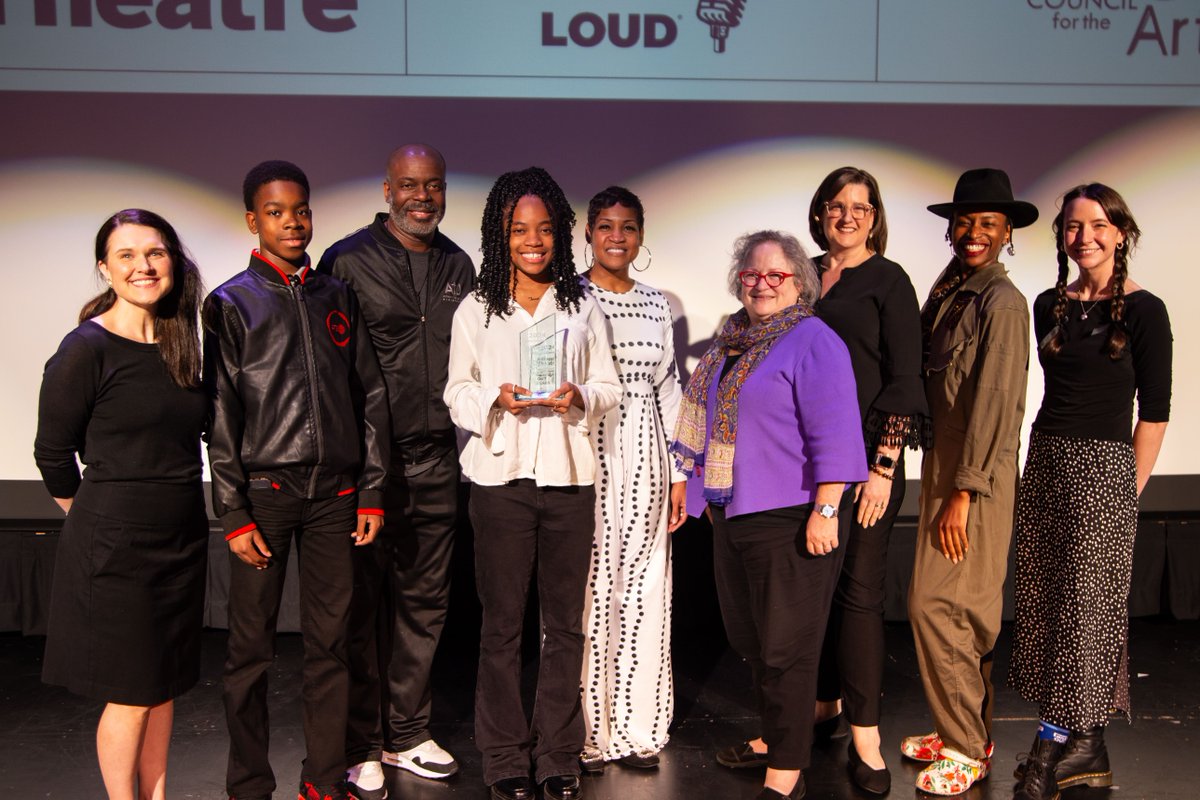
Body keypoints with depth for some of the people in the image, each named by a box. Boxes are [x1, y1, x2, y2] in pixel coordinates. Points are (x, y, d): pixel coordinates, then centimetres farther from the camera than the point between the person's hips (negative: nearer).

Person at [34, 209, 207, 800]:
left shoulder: (181, 343, 6)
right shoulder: (86, 348, -12)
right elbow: (53, 454, -5)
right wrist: (93, 520, 5)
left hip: (181, 535, 6)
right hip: (113, 545, -6)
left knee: (165, 682, 15)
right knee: (128, 693, 5)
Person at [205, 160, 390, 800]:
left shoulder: (337, 297, 12)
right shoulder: (230, 303, 2)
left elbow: (369, 397, 11)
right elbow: (221, 413, -2)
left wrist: (371, 493, 6)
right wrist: (233, 513, -8)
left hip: (334, 494, 3)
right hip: (264, 491, -3)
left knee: (330, 642, 8)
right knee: (251, 646, 4)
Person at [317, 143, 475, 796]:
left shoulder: (458, 266, 12)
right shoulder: (349, 260, -4)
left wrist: (464, 443, 14)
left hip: (436, 461, 5)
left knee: (425, 597, 12)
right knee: (363, 601, 5)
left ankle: (407, 733, 28)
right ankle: (360, 745, 21)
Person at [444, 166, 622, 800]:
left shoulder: (582, 306, 8)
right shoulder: (475, 310, 5)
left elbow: (608, 386, 9)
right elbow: (457, 395, 6)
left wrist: (578, 397, -12)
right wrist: (495, 399, -15)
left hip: (569, 476, 1)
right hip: (501, 477, -1)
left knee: (565, 623, 6)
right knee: (502, 622, 5)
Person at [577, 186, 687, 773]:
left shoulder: (656, 304, 12)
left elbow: (669, 389, 14)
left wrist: (679, 472, 9)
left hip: (646, 456, 4)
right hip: (585, 452, -4)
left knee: (644, 588, 7)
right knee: (589, 586, -1)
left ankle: (636, 727, 19)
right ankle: (587, 731, 13)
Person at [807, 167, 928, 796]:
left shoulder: (888, 280, -1)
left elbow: (904, 378, -6)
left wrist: (884, 465, -13)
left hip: (867, 454, -4)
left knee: (858, 588, -2)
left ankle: (864, 734, 7)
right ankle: (822, 702, 26)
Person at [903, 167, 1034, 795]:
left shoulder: (1001, 301, -14)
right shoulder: (949, 293, 11)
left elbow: (994, 404, -18)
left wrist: (963, 493, -18)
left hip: (978, 475, -8)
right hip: (945, 464, 8)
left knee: (938, 604, -5)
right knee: (962, 608, 15)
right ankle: (965, 731, 29)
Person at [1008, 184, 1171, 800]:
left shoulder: (1143, 310, -4)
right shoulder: (1049, 306, 10)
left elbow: (1154, 411, -4)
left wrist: (1130, 490, -5)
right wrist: (1052, 458, 11)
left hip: (1103, 467, -5)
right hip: (1044, 461, 6)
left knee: (1084, 602, -1)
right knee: (1044, 601, 7)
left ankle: (1054, 745, 9)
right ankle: (1083, 747, 19)